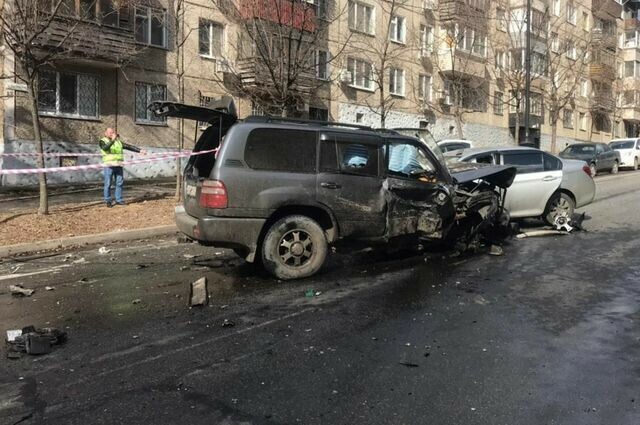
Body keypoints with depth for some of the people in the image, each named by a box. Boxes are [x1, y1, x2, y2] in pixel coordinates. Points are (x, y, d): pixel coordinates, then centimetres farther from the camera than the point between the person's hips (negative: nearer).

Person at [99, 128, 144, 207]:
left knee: (119, 183, 5)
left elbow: (129, 146, 12)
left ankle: (118, 200, 14)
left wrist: (139, 150, 3)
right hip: (109, 166, -4)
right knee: (108, 184, -2)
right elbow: (105, 148, -20)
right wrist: (112, 140, -29)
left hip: (118, 166, 4)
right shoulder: (103, 141, 1)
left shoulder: (118, 141, 16)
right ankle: (107, 201, 6)